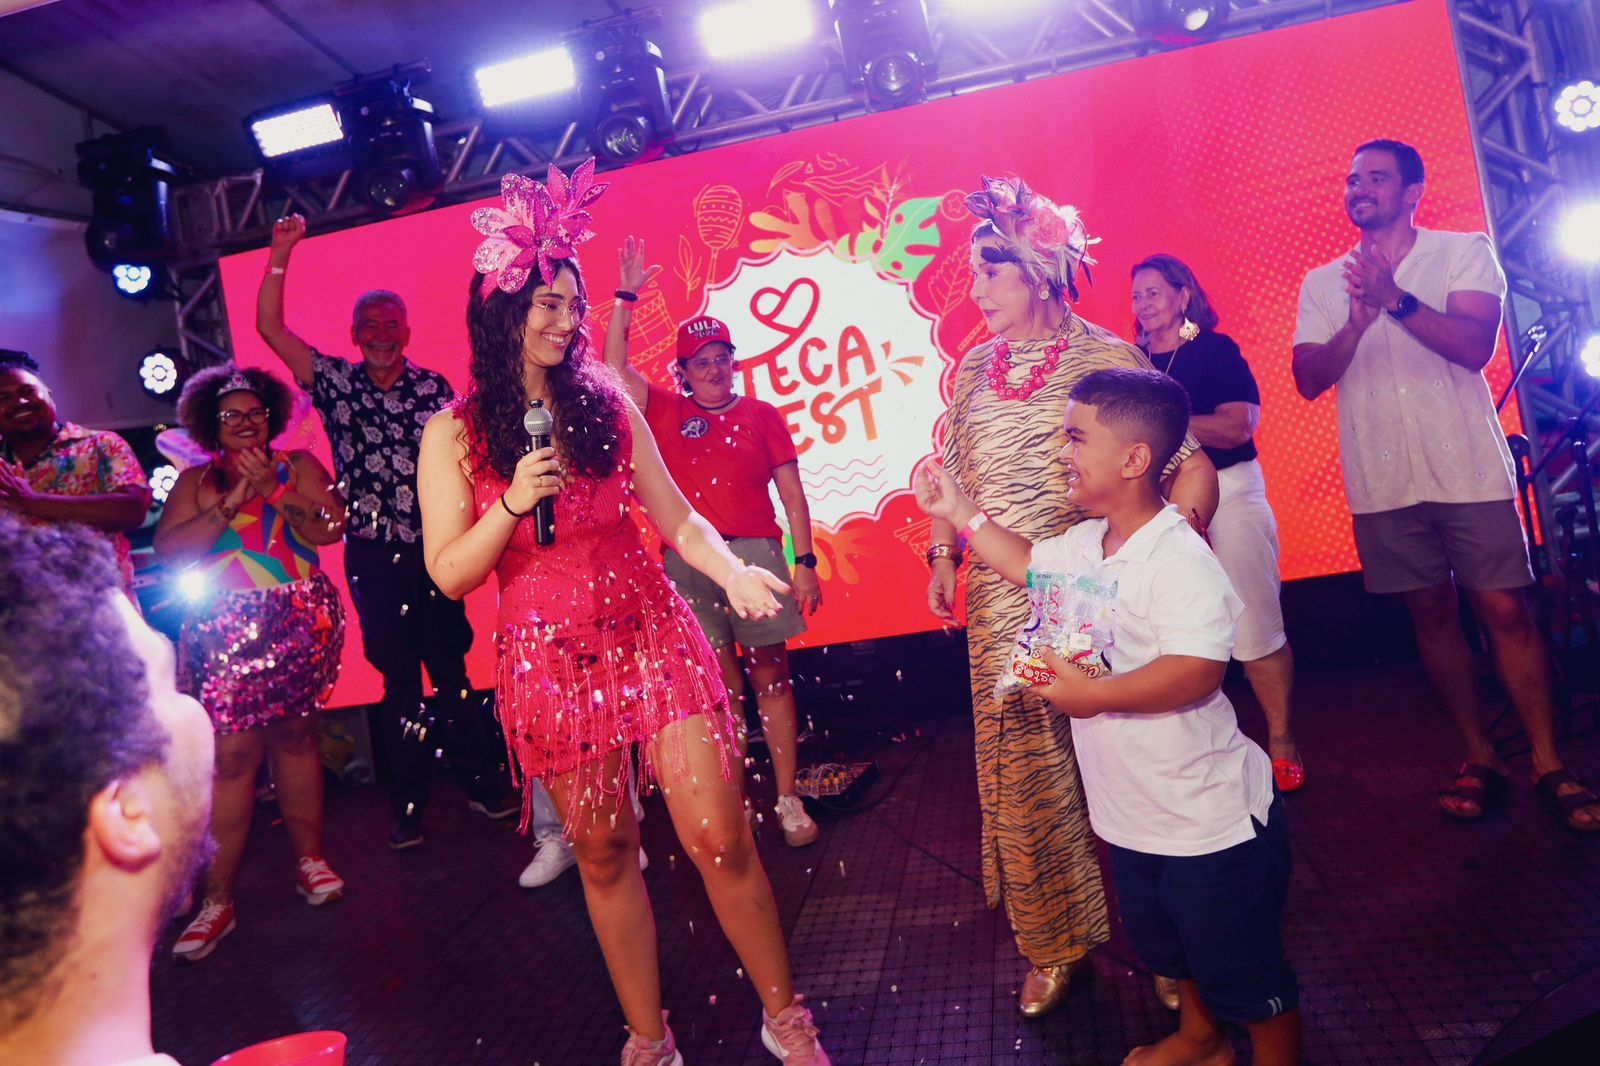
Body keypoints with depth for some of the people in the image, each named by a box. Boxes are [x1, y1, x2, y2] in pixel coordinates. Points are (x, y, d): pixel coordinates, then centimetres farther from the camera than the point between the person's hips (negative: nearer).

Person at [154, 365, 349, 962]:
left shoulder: (297, 466, 8)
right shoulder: (196, 481, 9)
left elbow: (331, 527, -6)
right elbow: (168, 550, -4)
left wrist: (273, 488, -16)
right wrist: (231, 503, -13)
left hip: (299, 623, 1)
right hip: (224, 632, 0)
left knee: (294, 736, 9)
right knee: (232, 755, -5)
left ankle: (309, 857, 24)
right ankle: (218, 900, 3)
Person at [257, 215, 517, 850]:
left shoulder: (433, 387, 3)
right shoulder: (335, 382, 6)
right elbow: (270, 327, 2)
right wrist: (280, 256, -5)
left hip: (431, 548, -1)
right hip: (372, 555, 1)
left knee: (449, 667, 6)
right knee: (397, 676, 7)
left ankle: (481, 780, 19)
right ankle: (409, 803, 18)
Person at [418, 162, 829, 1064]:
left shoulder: (607, 401, 3)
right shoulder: (454, 434, -2)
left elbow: (675, 516, 3)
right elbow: (450, 574, -1)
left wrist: (731, 571, -16)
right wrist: (513, 504, -17)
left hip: (653, 639, 1)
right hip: (552, 663, 0)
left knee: (721, 840, -1)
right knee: (604, 853, 12)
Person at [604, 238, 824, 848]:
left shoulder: (762, 416, 8)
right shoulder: (665, 413, 11)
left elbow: (791, 493, 6)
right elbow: (613, 365, 5)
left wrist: (805, 562, -1)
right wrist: (626, 297, 2)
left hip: (754, 552, -1)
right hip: (687, 562, 1)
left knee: (770, 675, 3)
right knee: (719, 683, 6)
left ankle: (788, 800, 10)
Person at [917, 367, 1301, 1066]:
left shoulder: (1179, 558, -26)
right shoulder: (1081, 546, 3)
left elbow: (1198, 670, -35)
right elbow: (1026, 565, 23)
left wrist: (1094, 694, -32)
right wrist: (957, 511, 19)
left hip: (1211, 822, -9)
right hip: (1131, 814, 9)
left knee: (1243, 970, 11)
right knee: (1169, 950, 30)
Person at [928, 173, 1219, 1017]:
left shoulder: (1107, 359, -7)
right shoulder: (973, 370, 8)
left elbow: (1193, 467, -7)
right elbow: (953, 475, 18)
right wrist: (942, 557, 8)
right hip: (1003, 608, 4)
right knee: (1022, 776, 9)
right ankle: (1054, 941, 29)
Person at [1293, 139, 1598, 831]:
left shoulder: (1464, 253, 3)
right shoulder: (1322, 284, 9)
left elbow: (1477, 345, -12)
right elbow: (1308, 380, -1)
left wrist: (1396, 300, -24)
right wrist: (1357, 322, -18)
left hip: (1468, 470, -2)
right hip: (1383, 481, 2)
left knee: (1504, 610, -2)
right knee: (1432, 614, 8)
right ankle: (1479, 758, 20)